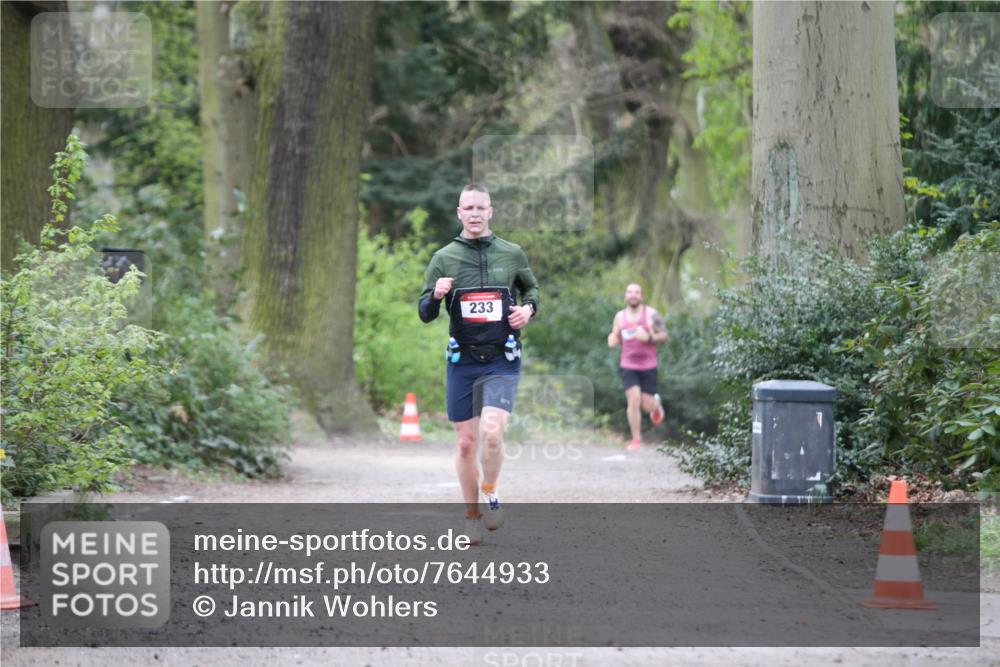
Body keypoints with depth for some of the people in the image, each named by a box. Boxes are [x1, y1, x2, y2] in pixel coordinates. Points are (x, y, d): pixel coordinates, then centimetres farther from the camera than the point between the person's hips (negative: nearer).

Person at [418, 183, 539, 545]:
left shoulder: (512, 254, 2)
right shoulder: (444, 257, 2)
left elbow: (532, 287, 20)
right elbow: (425, 313, 5)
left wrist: (529, 308, -1)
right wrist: (436, 296, -17)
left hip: (502, 361, -1)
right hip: (462, 361, 1)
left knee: (491, 433, -22)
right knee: (466, 444, 6)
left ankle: (490, 492, 5)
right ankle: (472, 515, 23)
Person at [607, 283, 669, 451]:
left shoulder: (651, 314, -5)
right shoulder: (620, 316, 4)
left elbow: (665, 335, -2)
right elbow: (616, 340, 14)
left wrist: (649, 338, -20)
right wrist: (612, 340, -11)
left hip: (648, 366, -1)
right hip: (628, 366, 1)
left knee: (647, 406, 2)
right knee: (633, 400, -14)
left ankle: (656, 403, 40)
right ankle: (636, 439, -3)